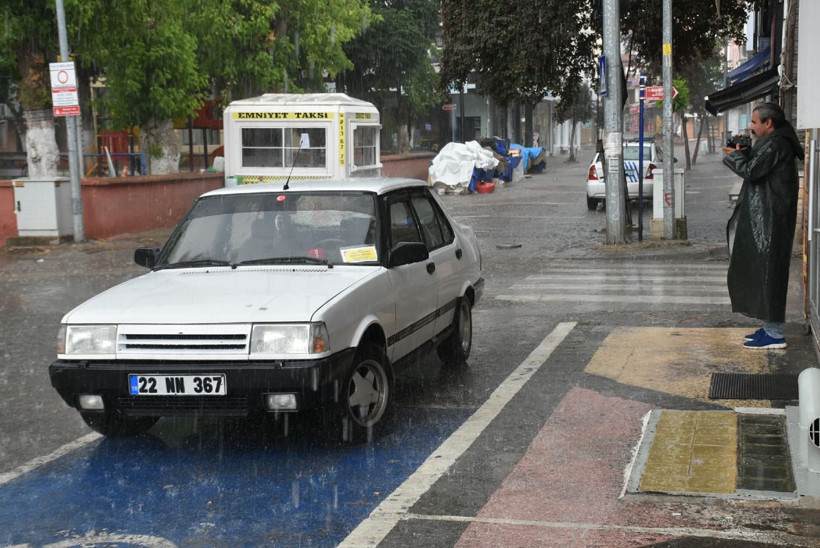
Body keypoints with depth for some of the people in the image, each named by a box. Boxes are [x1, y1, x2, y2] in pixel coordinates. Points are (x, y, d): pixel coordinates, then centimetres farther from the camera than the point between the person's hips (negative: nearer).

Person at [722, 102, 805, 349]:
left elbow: (751, 171, -21)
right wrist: (745, 152, 6)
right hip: (764, 220, 11)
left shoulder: (774, 144, -16)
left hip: (769, 222, -11)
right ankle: (771, 326, 22)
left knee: (767, 273, -7)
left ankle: (775, 334, -4)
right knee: (766, 273, 15)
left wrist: (735, 156, -5)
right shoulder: (774, 142, 17)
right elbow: (758, 169, 19)